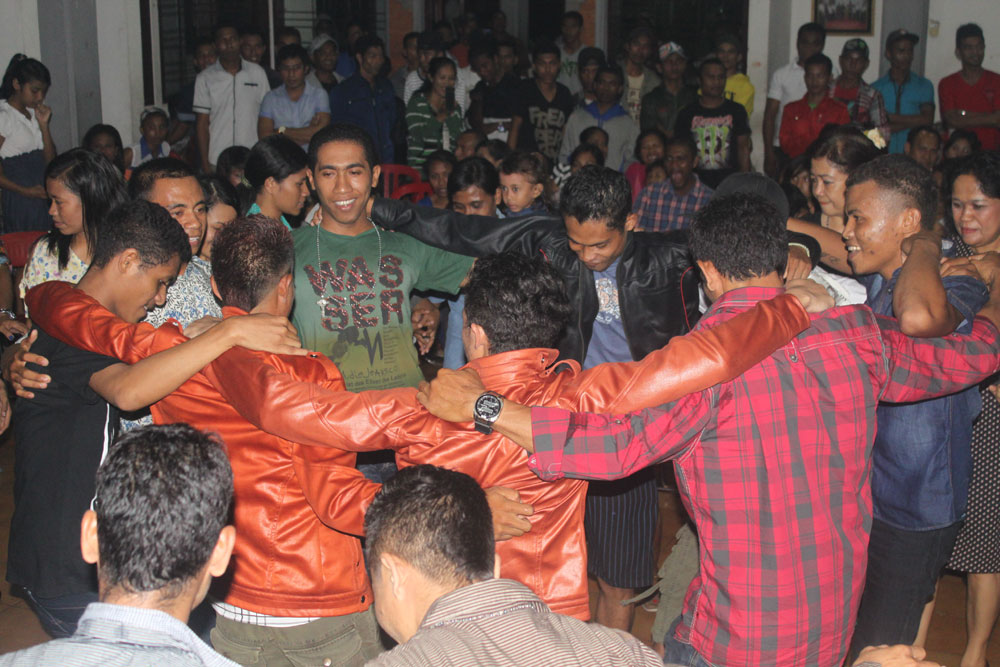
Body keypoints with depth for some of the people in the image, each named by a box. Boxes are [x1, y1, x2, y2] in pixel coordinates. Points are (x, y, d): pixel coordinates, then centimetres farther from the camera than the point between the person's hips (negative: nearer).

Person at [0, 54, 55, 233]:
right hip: (19, 201, -7)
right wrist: (24, 191, -21)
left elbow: (50, 161, 6)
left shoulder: (34, 114, 13)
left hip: (43, 196, 7)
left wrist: (44, 125, -3)